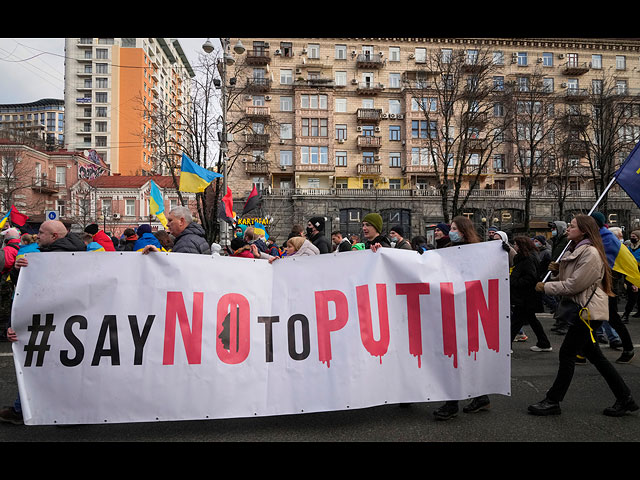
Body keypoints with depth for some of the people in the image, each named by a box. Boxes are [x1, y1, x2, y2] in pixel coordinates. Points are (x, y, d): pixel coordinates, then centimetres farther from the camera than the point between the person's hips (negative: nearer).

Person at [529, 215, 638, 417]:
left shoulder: (590, 253, -16)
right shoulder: (574, 251, 16)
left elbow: (574, 285, -20)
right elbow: (566, 280, 20)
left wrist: (546, 286, -12)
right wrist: (556, 271, 0)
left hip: (589, 310, -10)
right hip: (582, 309, 10)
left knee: (567, 354, -6)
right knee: (595, 356, 13)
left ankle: (552, 402, 3)